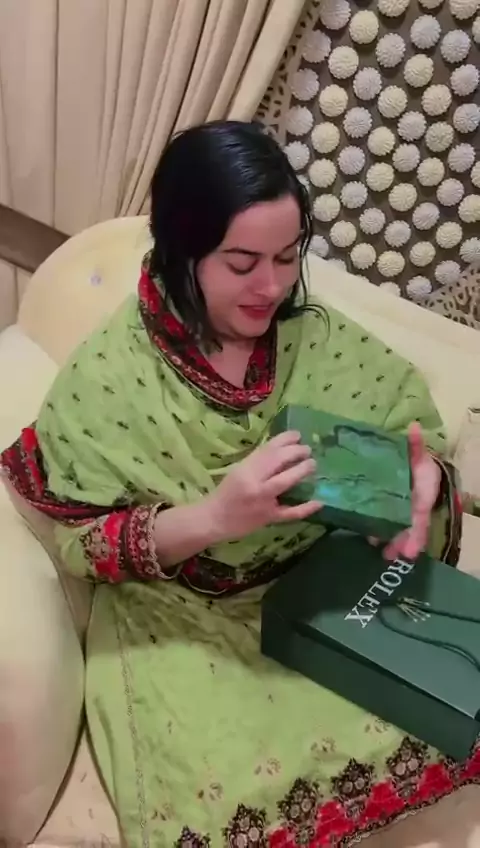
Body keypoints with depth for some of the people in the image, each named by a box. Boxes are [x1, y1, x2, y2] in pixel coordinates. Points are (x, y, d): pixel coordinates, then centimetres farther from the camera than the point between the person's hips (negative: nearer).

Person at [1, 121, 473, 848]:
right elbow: (79, 541, -14)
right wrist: (214, 516, -30)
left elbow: (415, 425, 1)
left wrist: (421, 477, -24)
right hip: (176, 619, -3)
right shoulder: (108, 375, -17)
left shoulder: (317, 337, -8)